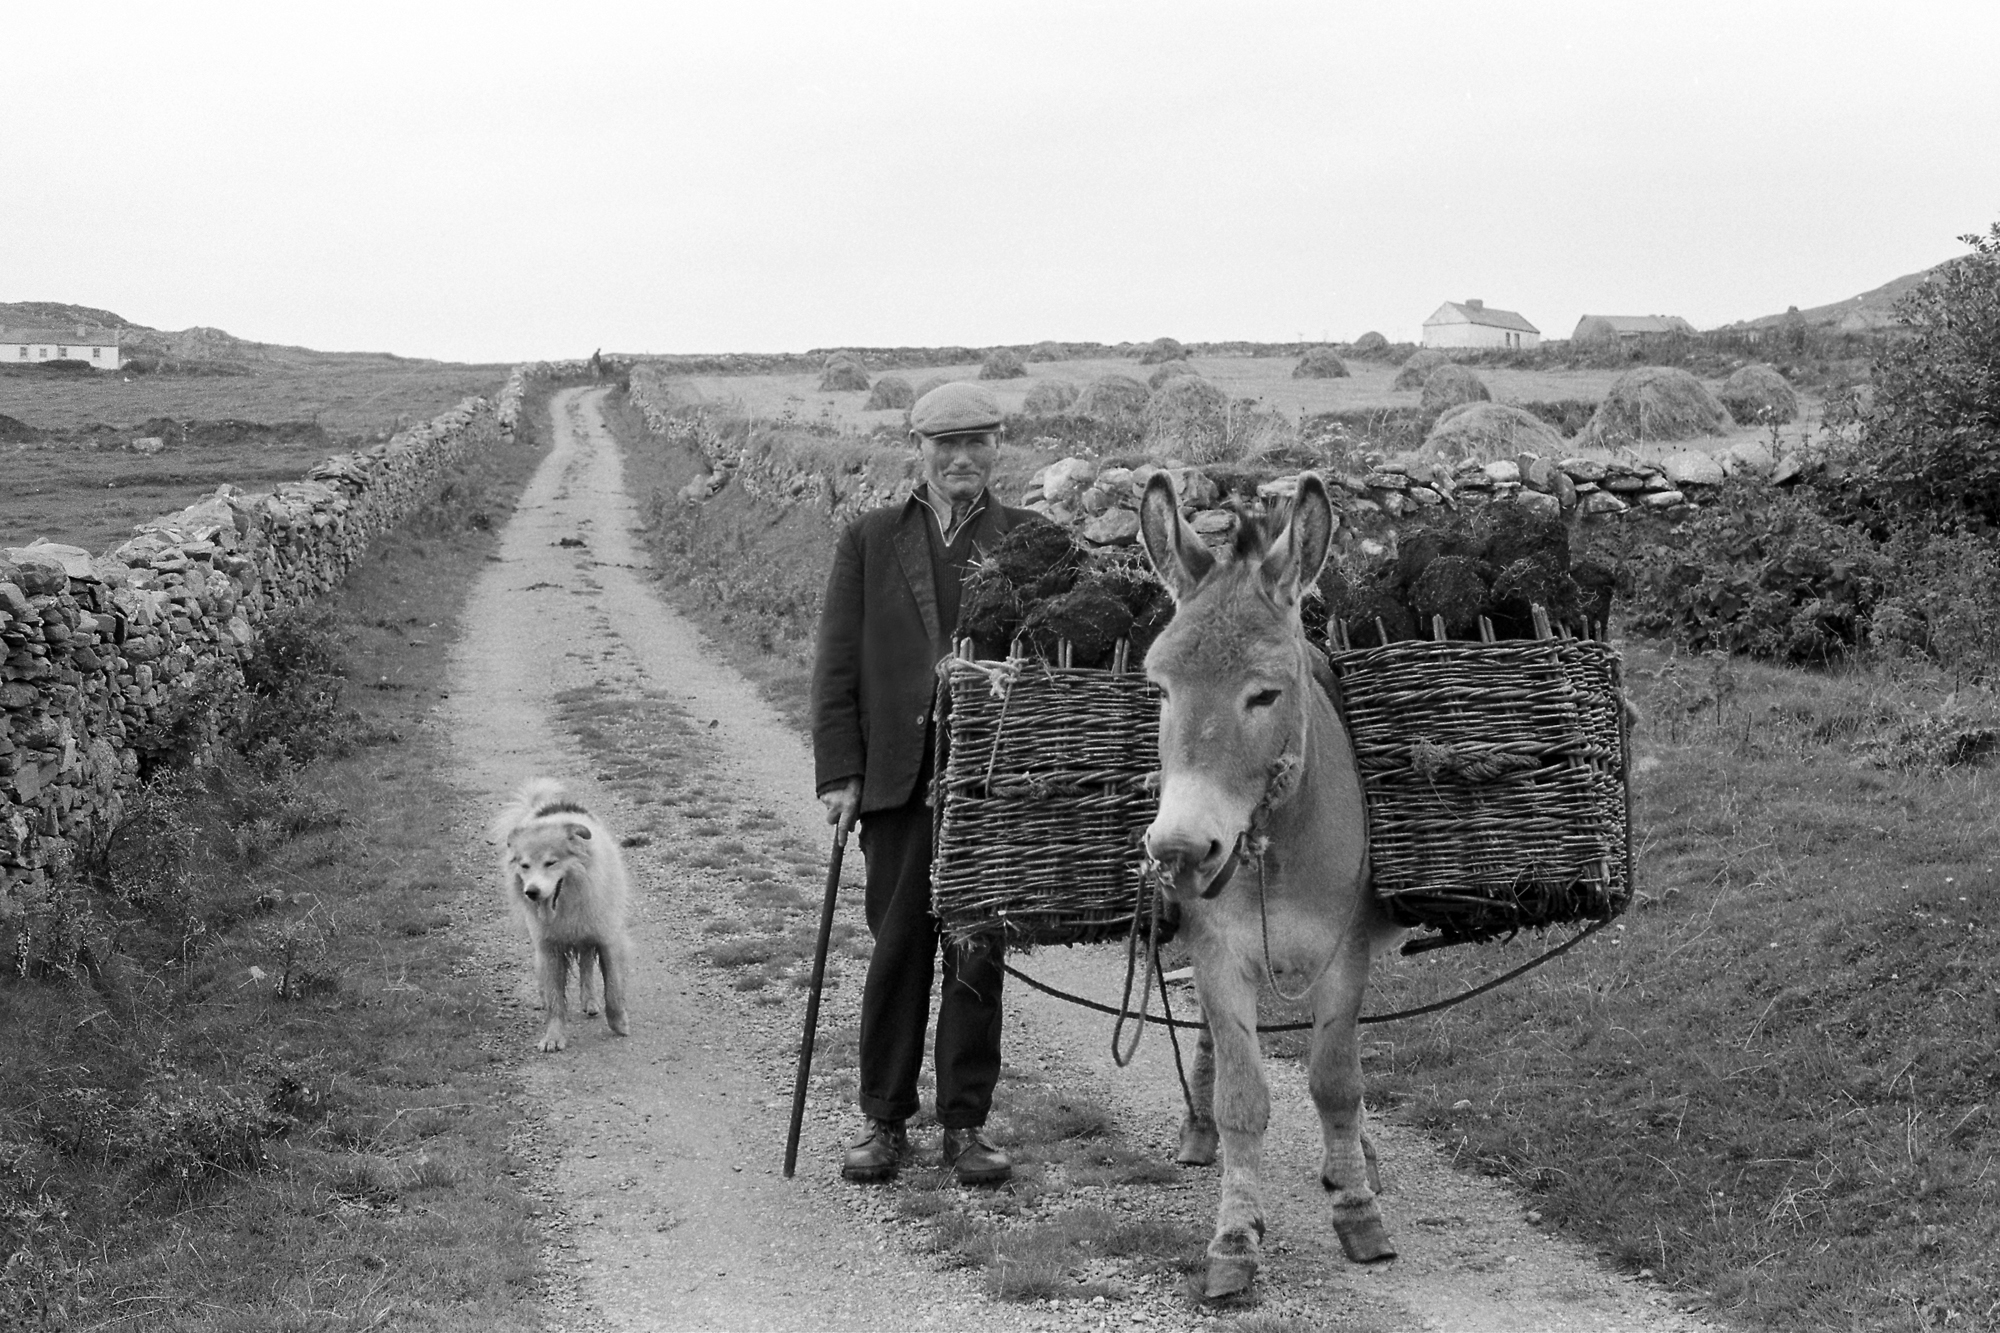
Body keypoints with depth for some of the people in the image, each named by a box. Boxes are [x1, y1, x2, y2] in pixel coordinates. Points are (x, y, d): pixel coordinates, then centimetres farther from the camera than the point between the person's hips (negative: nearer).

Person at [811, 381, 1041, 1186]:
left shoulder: (1036, 543, 6)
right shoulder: (869, 542, 8)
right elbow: (837, 667, 5)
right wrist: (839, 772, -3)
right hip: (899, 779, 1)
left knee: (977, 955, 3)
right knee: (897, 951, 5)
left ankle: (965, 1124, 13)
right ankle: (884, 1121, 16)